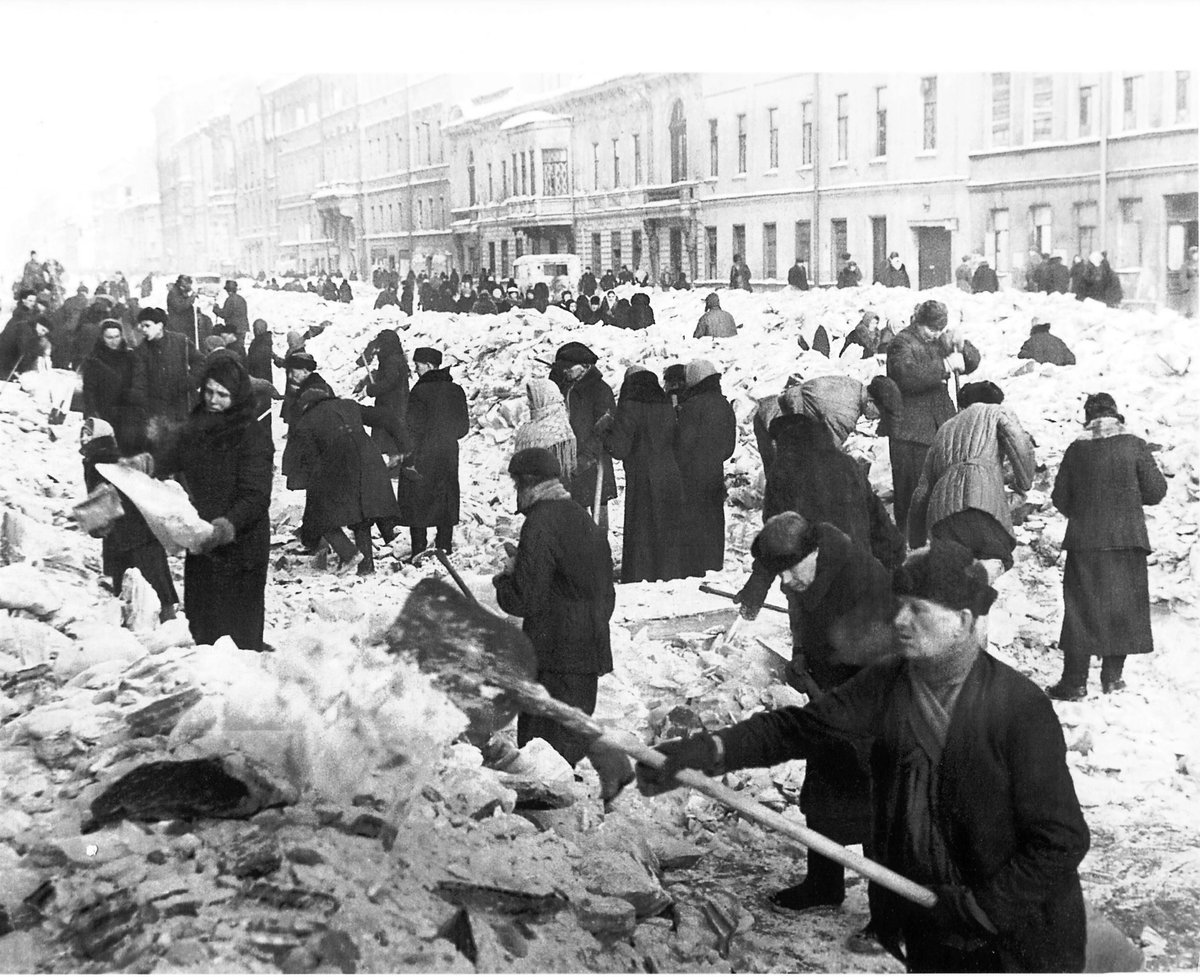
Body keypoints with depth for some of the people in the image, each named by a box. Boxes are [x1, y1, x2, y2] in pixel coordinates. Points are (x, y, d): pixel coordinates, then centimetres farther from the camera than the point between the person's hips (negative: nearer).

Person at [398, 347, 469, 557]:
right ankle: (444, 548, 14)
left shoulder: (420, 391, -13)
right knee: (446, 503, 12)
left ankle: (419, 552, -1)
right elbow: (463, 427, 11)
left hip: (421, 459, -6)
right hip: (448, 457, 6)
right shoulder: (456, 390, 6)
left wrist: (410, 459, -13)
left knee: (416, 505, 1)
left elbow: (414, 428, -15)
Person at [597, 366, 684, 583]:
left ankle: (639, 580, 2)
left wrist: (604, 429, 4)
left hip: (641, 479, -5)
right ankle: (668, 577, 19)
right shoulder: (667, 408, 7)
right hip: (670, 478, 5)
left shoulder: (629, 409, -10)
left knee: (640, 533, 2)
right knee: (667, 533, 14)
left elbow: (620, 449, -12)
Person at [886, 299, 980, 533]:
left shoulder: (940, 341, 15)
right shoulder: (902, 343, -8)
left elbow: (972, 363, 15)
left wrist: (960, 347, -7)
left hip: (942, 426, 7)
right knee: (912, 489, -5)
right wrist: (944, 365, -28)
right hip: (910, 432, -7)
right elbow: (907, 375, -26)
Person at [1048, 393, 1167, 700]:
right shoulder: (1134, 446, -4)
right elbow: (1155, 491, -3)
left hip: (1085, 540, 1)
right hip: (1127, 539, -1)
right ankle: (1112, 676, 12)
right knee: (1123, 605, 10)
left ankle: (1075, 682, 2)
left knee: (1081, 607, 4)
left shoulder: (1076, 449, 0)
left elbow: (1060, 498, 3)